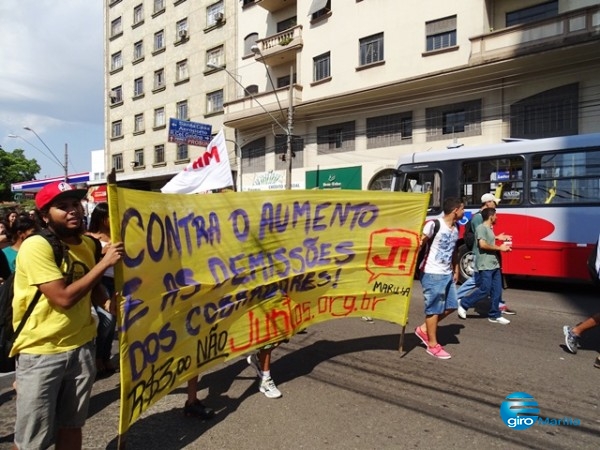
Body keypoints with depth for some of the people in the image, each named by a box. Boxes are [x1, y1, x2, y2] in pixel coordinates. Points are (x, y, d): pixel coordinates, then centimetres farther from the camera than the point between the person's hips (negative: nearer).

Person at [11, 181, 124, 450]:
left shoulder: (88, 244, 3)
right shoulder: (36, 246, -18)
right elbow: (63, 297, -24)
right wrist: (104, 263, -21)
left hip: (81, 346, 6)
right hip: (41, 353, -5)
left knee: (72, 426, 18)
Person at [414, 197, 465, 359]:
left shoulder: (455, 227, 11)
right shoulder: (434, 224, -16)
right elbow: (418, 244, -15)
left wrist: (456, 271, 20)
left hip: (447, 274, 9)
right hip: (432, 274, -9)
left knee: (451, 305, 12)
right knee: (434, 308, 1)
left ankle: (424, 329, 26)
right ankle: (433, 345, 15)